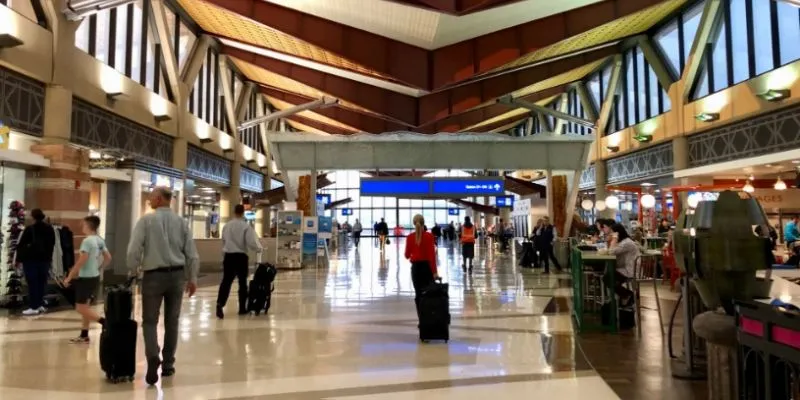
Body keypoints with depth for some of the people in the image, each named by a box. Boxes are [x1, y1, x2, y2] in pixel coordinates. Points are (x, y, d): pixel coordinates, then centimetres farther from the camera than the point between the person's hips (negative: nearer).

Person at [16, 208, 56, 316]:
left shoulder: (30, 229, -10)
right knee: (41, 282, 10)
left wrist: (18, 259, -2)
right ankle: (40, 305, 14)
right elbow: (52, 244, 12)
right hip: (44, 259, 5)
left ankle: (34, 307, -2)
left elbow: (21, 244, -9)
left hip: (31, 259, -5)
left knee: (32, 283, -2)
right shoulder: (50, 229, 6)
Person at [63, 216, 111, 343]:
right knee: (85, 306, 15)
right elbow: (108, 258, 13)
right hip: (95, 277, 9)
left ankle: (106, 322, -11)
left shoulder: (87, 241, -17)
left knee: (81, 308, -2)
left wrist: (69, 277, -14)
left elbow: (81, 261, -21)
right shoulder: (100, 241, 7)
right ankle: (84, 335, 19)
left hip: (86, 278, -9)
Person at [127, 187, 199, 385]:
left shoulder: (146, 220, -7)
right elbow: (192, 253, 2)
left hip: (153, 275, -3)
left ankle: (153, 358, -13)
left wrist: (132, 272, 5)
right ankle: (167, 365, 20)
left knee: (150, 320, 8)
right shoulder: (181, 222, 2)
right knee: (172, 321, 13)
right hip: (177, 275, 3)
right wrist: (192, 278, 11)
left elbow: (133, 251, -12)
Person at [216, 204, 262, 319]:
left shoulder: (226, 226, 4)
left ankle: (220, 304, -17)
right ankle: (242, 308, 18)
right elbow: (251, 243, -16)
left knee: (226, 281, 2)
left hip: (228, 256, 3)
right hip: (241, 257, -3)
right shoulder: (246, 226, -11)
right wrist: (259, 248, 4)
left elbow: (223, 241, 15)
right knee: (242, 282, 10)